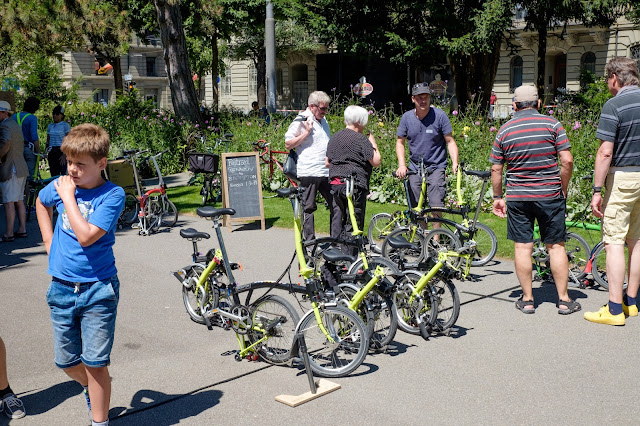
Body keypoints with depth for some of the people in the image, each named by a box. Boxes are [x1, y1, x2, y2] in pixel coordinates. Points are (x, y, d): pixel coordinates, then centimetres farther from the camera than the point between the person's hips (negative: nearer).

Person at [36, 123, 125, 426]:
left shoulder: (113, 195, -15)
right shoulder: (60, 186, 0)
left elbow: (86, 236, -26)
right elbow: (41, 203, 24)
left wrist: (68, 197, -18)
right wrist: (50, 243, 15)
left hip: (98, 289, -5)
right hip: (62, 287, 5)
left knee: (95, 364, 0)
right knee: (66, 361, 16)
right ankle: (91, 389, 45)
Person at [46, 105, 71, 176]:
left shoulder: (65, 125, -1)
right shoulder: (50, 126, 14)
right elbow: (48, 141, 19)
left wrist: (65, 155, -14)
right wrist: (47, 152, 6)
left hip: (62, 151, -5)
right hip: (52, 152, 5)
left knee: (64, 174, -12)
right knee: (54, 175, 4)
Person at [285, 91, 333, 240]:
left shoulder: (323, 120, 19)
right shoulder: (301, 121, -6)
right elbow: (288, 144, -9)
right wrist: (306, 132, -14)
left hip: (327, 172, 7)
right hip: (309, 173, -7)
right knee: (309, 208, 1)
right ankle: (309, 240, 9)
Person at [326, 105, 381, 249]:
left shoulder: (334, 138, 13)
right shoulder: (361, 139, -10)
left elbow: (327, 163, 19)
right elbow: (376, 162, -10)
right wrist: (373, 144, 3)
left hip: (335, 183, 7)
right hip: (355, 186, -7)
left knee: (337, 219, 13)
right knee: (353, 223, 0)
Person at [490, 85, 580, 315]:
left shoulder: (505, 130, 2)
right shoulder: (552, 124, -2)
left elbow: (496, 168, 3)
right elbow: (567, 160, -8)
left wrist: (497, 196, 13)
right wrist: (563, 189, 5)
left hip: (517, 197, 1)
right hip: (550, 195, 0)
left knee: (522, 247, 6)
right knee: (556, 246, 7)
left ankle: (527, 300, 12)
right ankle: (564, 300, 13)